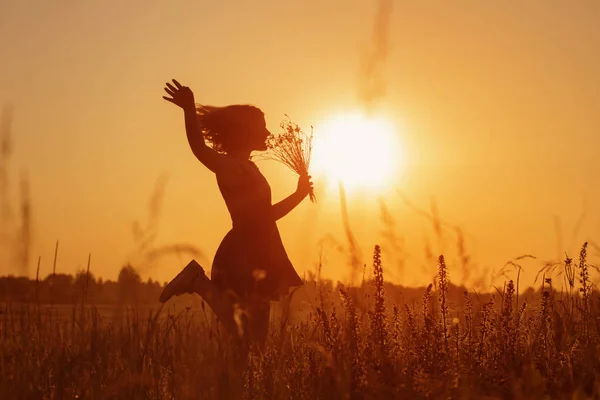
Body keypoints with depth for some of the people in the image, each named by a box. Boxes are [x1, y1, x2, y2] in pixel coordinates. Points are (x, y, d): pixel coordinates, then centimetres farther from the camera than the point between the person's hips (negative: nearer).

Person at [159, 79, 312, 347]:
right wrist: (189, 109, -40)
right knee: (245, 340, -16)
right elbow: (199, 149, -29)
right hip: (243, 258, -9)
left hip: (257, 258, 9)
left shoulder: (247, 169, 21)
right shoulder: (228, 166, -8)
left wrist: (299, 194, 28)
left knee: (255, 340, 7)